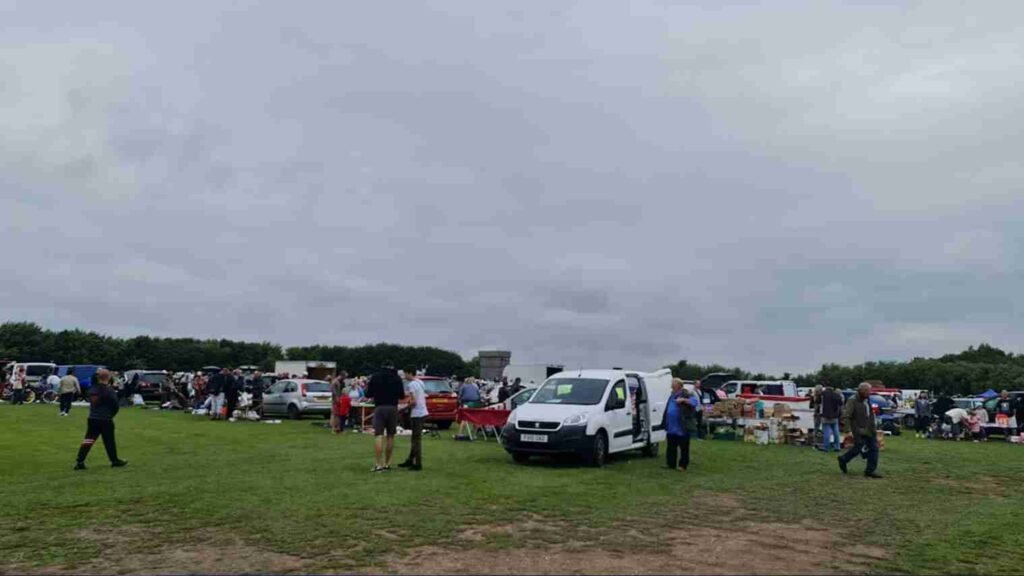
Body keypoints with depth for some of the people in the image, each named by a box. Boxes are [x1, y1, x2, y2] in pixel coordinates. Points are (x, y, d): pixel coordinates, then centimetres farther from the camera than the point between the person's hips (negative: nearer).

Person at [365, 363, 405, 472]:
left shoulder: (375, 377, 3)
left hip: (380, 407, -2)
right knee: (390, 436, 11)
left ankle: (378, 465, -15)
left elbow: (368, 394, 3)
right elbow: (402, 395, 4)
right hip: (393, 408, 2)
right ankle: (387, 464, 15)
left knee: (378, 436, -5)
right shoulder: (397, 378, 4)